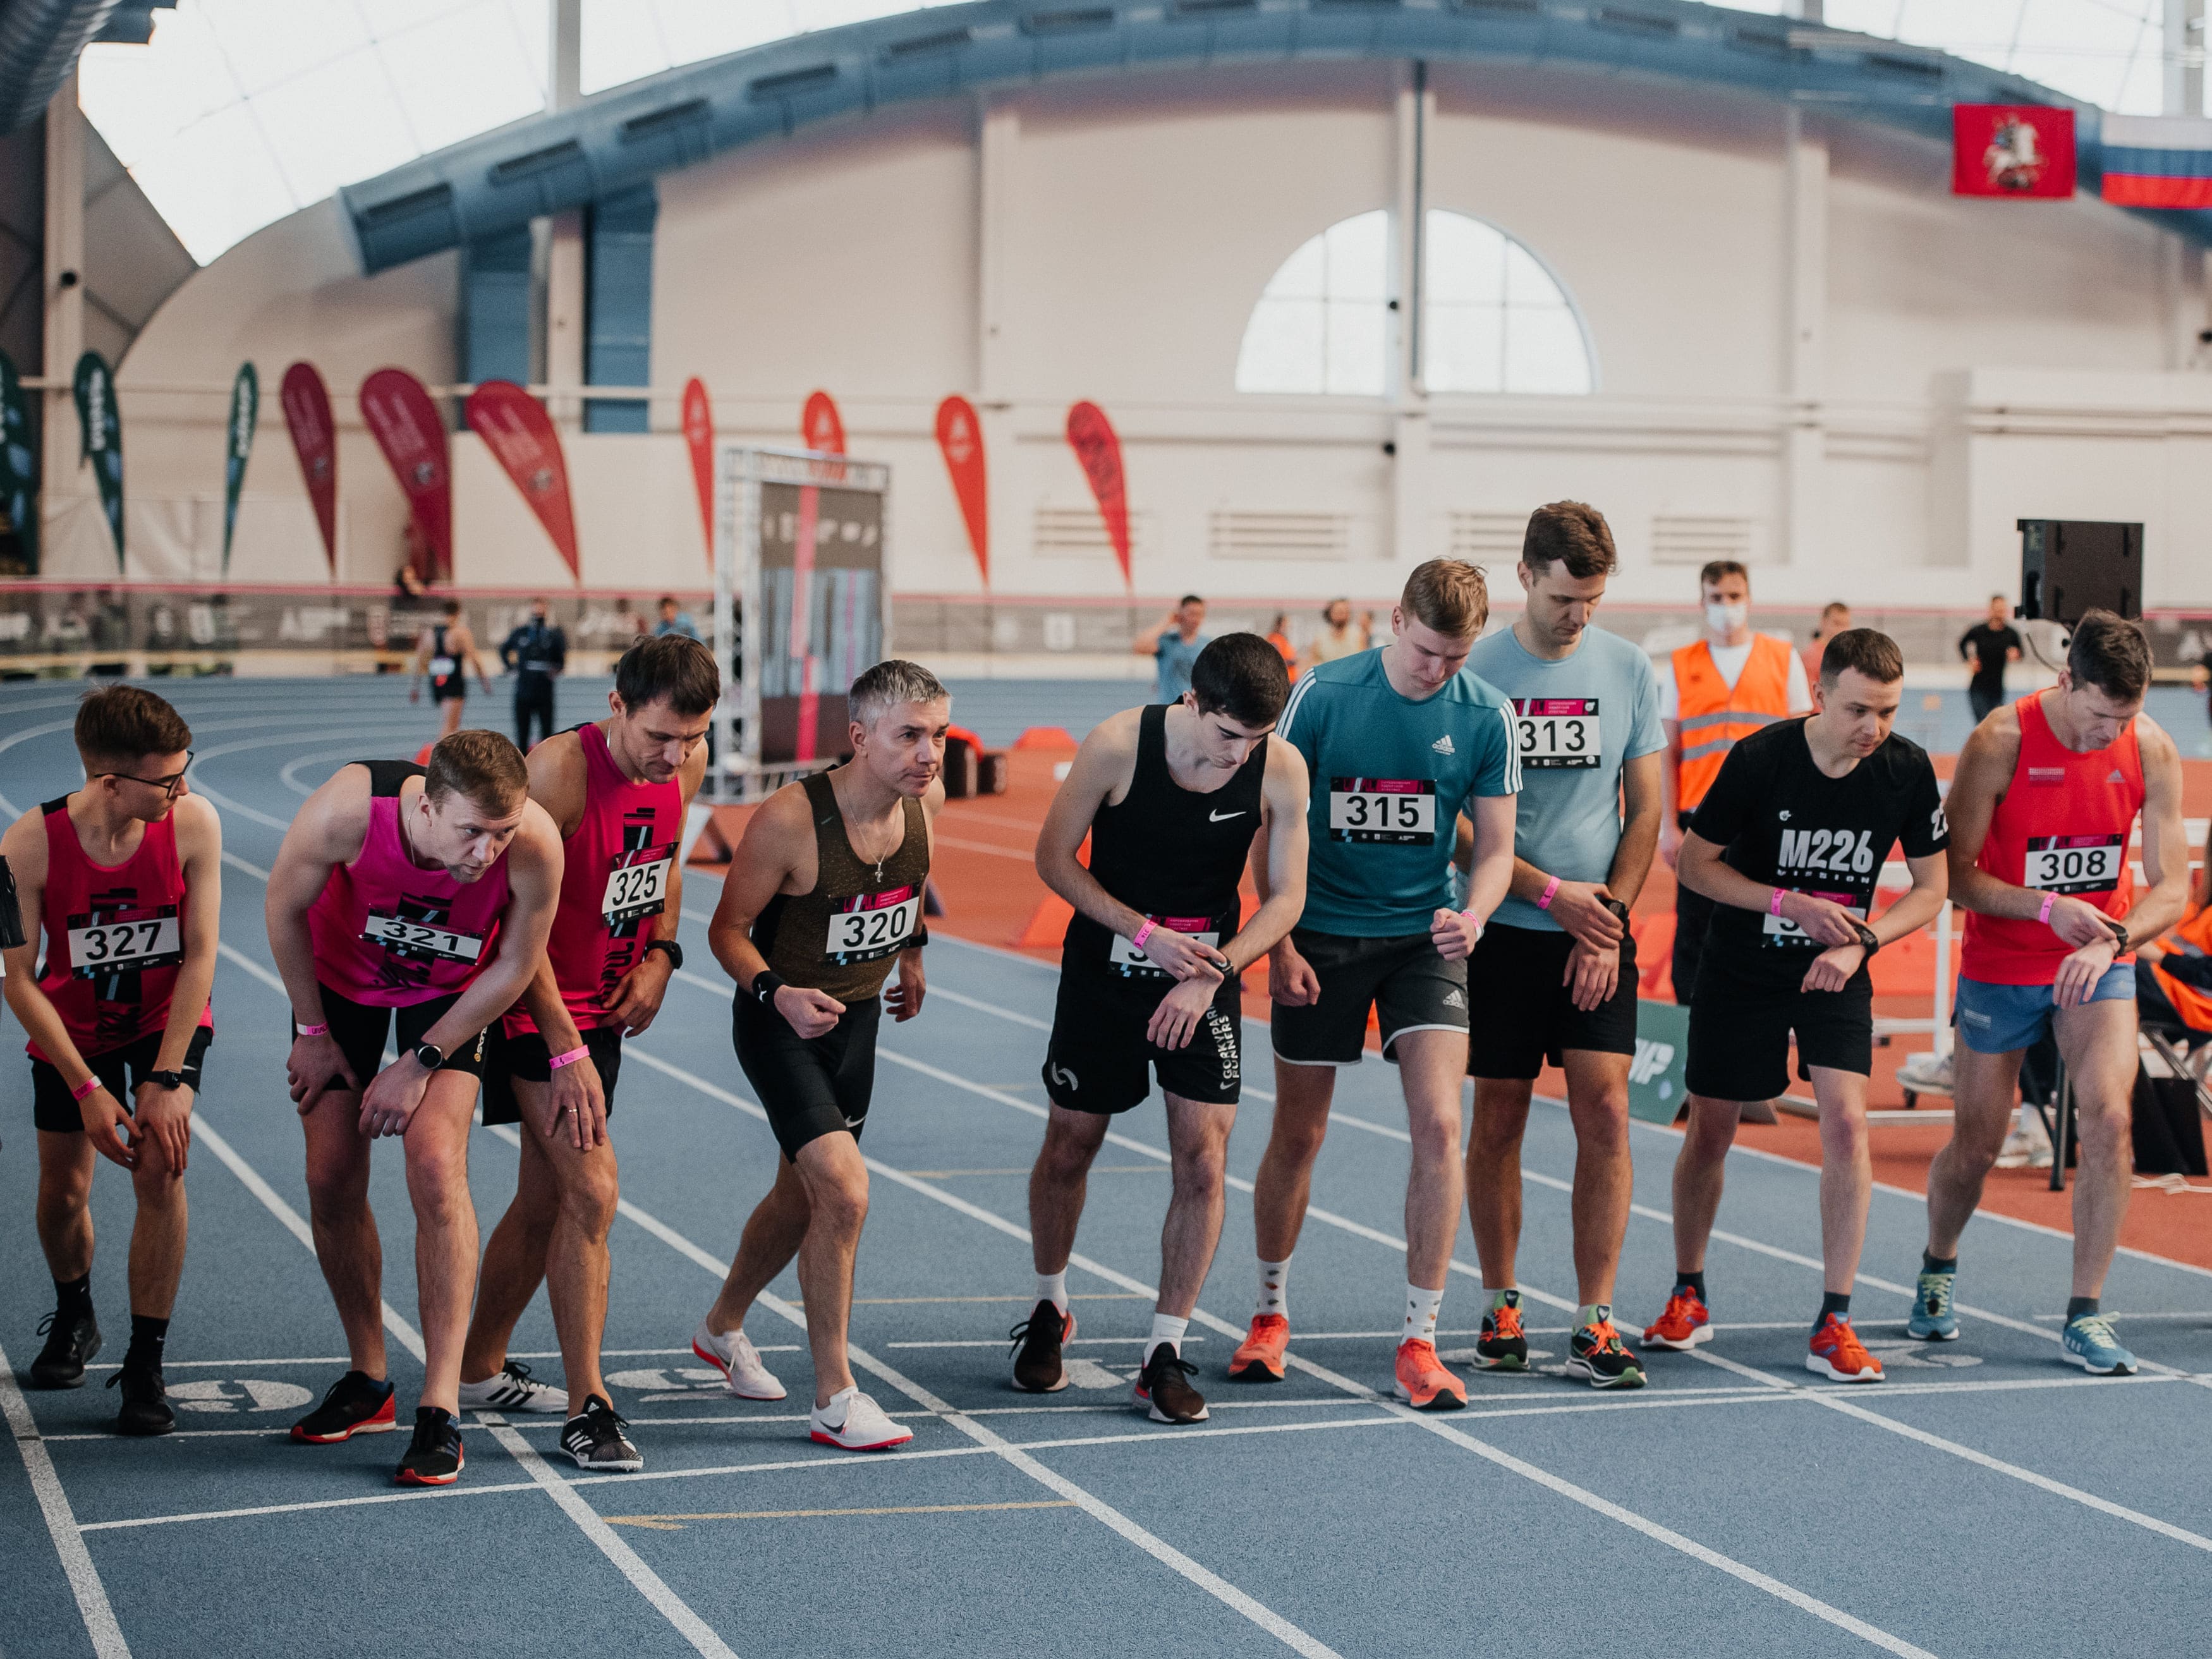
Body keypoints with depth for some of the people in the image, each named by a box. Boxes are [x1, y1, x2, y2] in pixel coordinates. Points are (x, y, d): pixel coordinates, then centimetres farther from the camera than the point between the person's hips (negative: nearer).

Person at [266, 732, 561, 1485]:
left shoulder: (535, 845, -36)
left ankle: (441, 1407, -15)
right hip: (341, 976, 1)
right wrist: (313, 1033, -5)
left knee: (436, 1165, -18)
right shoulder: (348, 809, -37)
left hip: (452, 994, -1)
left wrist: (422, 1062, -14)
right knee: (332, 1180, 1)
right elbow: (284, 908, -15)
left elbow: (515, 968, -16)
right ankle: (367, 1380, 21)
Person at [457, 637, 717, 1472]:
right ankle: (588, 1408, -10)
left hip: (606, 1005, 7)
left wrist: (660, 955, -1)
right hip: (537, 1005, -7)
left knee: (545, 1201, 15)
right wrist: (567, 1052, -24)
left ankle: (479, 1368, 32)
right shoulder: (559, 769, -25)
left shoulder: (686, 765, -4)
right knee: (592, 1191, -16)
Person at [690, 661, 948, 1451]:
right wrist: (777, 994, -33)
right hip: (781, 1021, -7)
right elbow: (728, 927, -17)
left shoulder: (925, 796, -10)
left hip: (858, 1016, 7)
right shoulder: (789, 820, -28)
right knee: (844, 1189, -20)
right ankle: (835, 1400, -10)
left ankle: (722, 1327, 47)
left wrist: (912, 949, 19)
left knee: (802, 1194, 20)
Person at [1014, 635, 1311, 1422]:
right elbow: (1054, 860, -9)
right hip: (1105, 966, -1)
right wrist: (1147, 933, -19)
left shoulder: (1282, 768, -15)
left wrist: (1213, 972, -20)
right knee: (1069, 1147, 10)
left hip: (1207, 977, 1)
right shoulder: (1117, 745, -20)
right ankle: (1049, 1308, 36)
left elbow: (1285, 898, -6)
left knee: (1204, 1158, -9)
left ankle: (1165, 1353, 1)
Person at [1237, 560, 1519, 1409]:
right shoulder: (1321, 695, -10)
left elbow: (1495, 846, 1)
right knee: (1298, 1135, 7)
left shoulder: (1486, 715, -5)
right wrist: (1279, 943, -8)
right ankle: (1270, 1312, 29)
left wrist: (1472, 915, -20)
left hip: (1424, 935, 1)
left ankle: (1419, 1339, -4)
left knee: (1439, 1124, -13)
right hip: (1322, 937, -1)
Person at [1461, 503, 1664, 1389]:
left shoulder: (1630, 669, 3)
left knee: (1605, 1114, -7)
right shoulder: (1476, 672, -3)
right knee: (1498, 1118, 5)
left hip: (1598, 929, 1)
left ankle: (1594, 1326, -4)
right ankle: (1500, 1306, 20)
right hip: (1502, 926, -1)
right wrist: (1553, 893, -10)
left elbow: (1645, 809, 6)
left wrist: (1609, 916, -5)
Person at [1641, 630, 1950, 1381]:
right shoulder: (1761, 757, -20)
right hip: (1740, 969, -1)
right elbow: (1693, 861, -10)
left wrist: (1860, 943, -17)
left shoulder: (1909, 770, -12)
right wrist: (1792, 905, -20)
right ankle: (1687, 1296, 30)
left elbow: (1931, 888, -2)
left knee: (1846, 1120, -16)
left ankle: (1833, 1325, -10)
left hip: (1835, 970, 1)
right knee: (1709, 1132, 7)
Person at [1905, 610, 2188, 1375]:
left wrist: (2111, 938, -27)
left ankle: (2085, 1317, -7)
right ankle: (1937, 1270, 39)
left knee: (2109, 1120, -18)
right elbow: (1955, 875, -15)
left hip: (2097, 966, 2)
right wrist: (2045, 906, -29)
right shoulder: (2001, 744, -19)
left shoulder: (2152, 751, -10)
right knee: (1976, 1145, 8)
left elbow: (2171, 886, -9)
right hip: (2000, 967, -1)